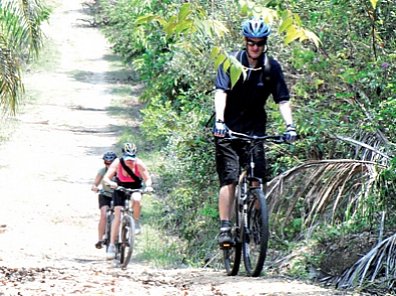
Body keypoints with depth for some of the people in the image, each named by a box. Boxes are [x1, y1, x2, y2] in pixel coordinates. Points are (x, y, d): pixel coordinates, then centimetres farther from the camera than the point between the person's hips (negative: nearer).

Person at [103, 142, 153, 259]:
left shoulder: (139, 164, -25)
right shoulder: (117, 163, -26)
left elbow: (147, 179, -21)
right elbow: (106, 177, -30)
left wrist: (148, 186, -43)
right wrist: (111, 183, -52)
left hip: (135, 187, 0)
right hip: (120, 188, 0)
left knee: (136, 200, -36)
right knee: (117, 216, -11)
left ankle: (136, 223, -9)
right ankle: (112, 245, -8)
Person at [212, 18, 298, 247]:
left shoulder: (272, 67, -2)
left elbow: (283, 99, -5)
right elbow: (221, 92, -20)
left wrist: (290, 125, -20)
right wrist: (219, 121, -34)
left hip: (255, 128, 2)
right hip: (229, 128, -2)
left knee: (258, 178, -9)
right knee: (229, 178, -12)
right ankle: (225, 228, -13)